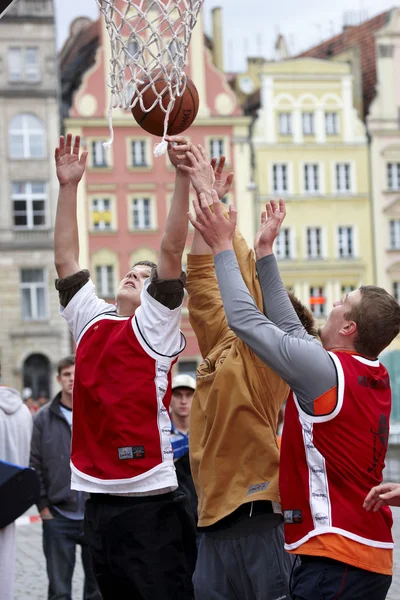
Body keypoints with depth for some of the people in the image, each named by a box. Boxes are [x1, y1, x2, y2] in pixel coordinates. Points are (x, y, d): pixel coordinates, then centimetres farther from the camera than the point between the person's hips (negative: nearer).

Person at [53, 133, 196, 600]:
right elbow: (65, 260, 14)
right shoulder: (91, 320, 14)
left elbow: (171, 251, -9)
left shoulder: (155, 325, 0)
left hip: (149, 501, -6)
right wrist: (68, 185, 11)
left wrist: (182, 177, -16)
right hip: (98, 501, 6)